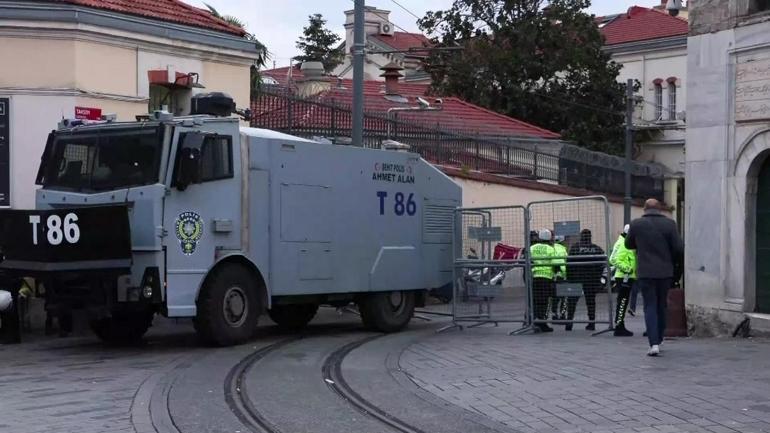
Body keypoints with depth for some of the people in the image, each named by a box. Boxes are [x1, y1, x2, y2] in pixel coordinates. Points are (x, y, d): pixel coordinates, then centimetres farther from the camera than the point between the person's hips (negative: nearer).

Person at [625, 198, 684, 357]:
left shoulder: (636, 224, -3)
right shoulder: (669, 224, -3)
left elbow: (628, 244, 12)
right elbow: (679, 249, -4)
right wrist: (676, 270, 10)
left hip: (645, 272, -1)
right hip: (665, 272, 2)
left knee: (650, 307, 0)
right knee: (661, 307, 16)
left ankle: (654, 343, -13)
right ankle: (658, 341, 24)